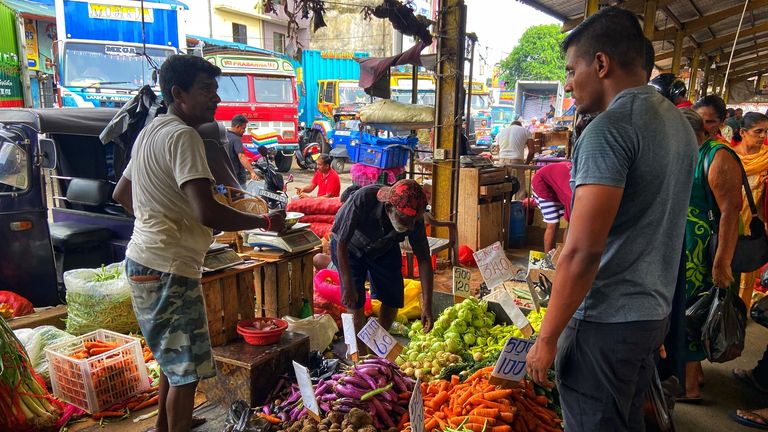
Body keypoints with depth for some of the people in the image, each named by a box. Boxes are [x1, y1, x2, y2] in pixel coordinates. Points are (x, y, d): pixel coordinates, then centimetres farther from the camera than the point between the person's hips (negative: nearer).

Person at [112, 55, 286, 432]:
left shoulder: (150, 132, 13)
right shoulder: (183, 135, -18)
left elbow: (121, 194, 24)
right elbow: (207, 213, -28)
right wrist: (266, 222, -17)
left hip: (143, 260, 11)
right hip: (168, 268, -11)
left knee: (173, 355, 25)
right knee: (187, 366, 1)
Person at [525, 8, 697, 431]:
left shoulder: (609, 129, -19)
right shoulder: (679, 122, 10)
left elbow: (581, 251, -24)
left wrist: (547, 337, -16)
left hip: (606, 320, -9)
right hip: (654, 312, 9)